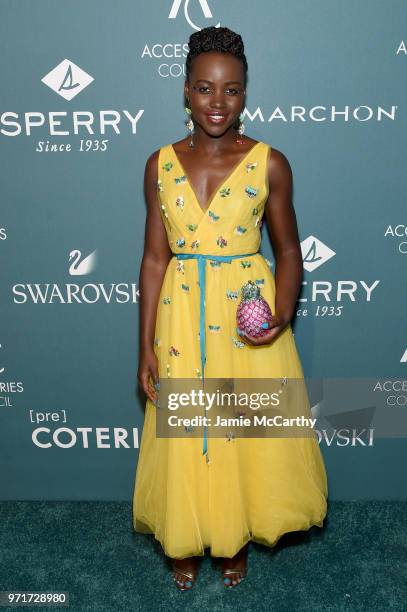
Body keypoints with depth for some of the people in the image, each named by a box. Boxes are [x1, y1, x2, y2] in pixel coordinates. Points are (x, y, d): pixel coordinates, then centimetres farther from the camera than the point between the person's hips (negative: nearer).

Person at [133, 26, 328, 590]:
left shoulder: (270, 163, -5)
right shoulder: (161, 165, 0)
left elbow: (288, 251, 1)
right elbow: (155, 257, 0)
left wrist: (282, 314, -17)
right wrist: (147, 347, -3)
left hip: (249, 310, -1)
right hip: (182, 315, 2)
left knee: (249, 432, 12)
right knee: (184, 437, 12)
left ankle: (237, 538, 39)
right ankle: (184, 542, 39)